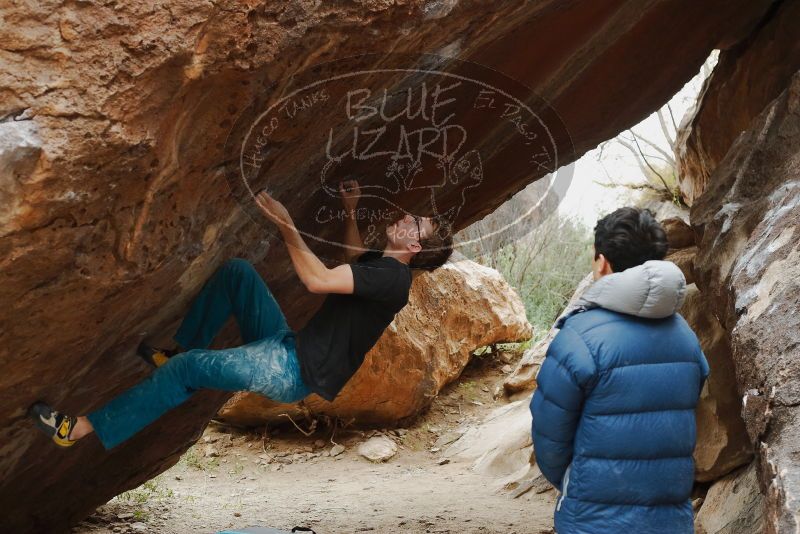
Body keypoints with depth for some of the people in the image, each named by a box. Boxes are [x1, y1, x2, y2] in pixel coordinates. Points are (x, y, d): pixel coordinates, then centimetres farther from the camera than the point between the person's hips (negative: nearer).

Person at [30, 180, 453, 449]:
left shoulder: (393, 277, -19)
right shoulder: (384, 262, 12)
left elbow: (317, 280, -29)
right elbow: (354, 258, 39)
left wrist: (286, 225, -23)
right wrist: (351, 211, 27)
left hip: (294, 373, -10)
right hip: (288, 346, 10)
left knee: (190, 368, -17)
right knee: (235, 271, 4)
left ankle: (82, 429, -12)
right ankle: (179, 349, 6)